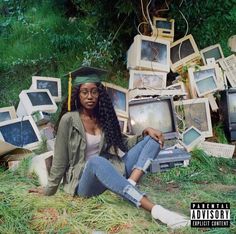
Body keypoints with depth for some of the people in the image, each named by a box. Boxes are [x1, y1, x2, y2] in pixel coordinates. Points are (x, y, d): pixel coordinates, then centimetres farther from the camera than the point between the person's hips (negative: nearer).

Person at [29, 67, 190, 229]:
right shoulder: (69, 120, -8)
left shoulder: (104, 116, 8)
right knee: (96, 161, -43)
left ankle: (130, 184, -34)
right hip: (84, 181, -5)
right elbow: (60, 159, -4)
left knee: (152, 139, -6)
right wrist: (50, 190, 1)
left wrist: (145, 132, -6)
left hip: (111, 171, 6)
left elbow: (122, 143, 9)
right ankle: (156, 210, -51)